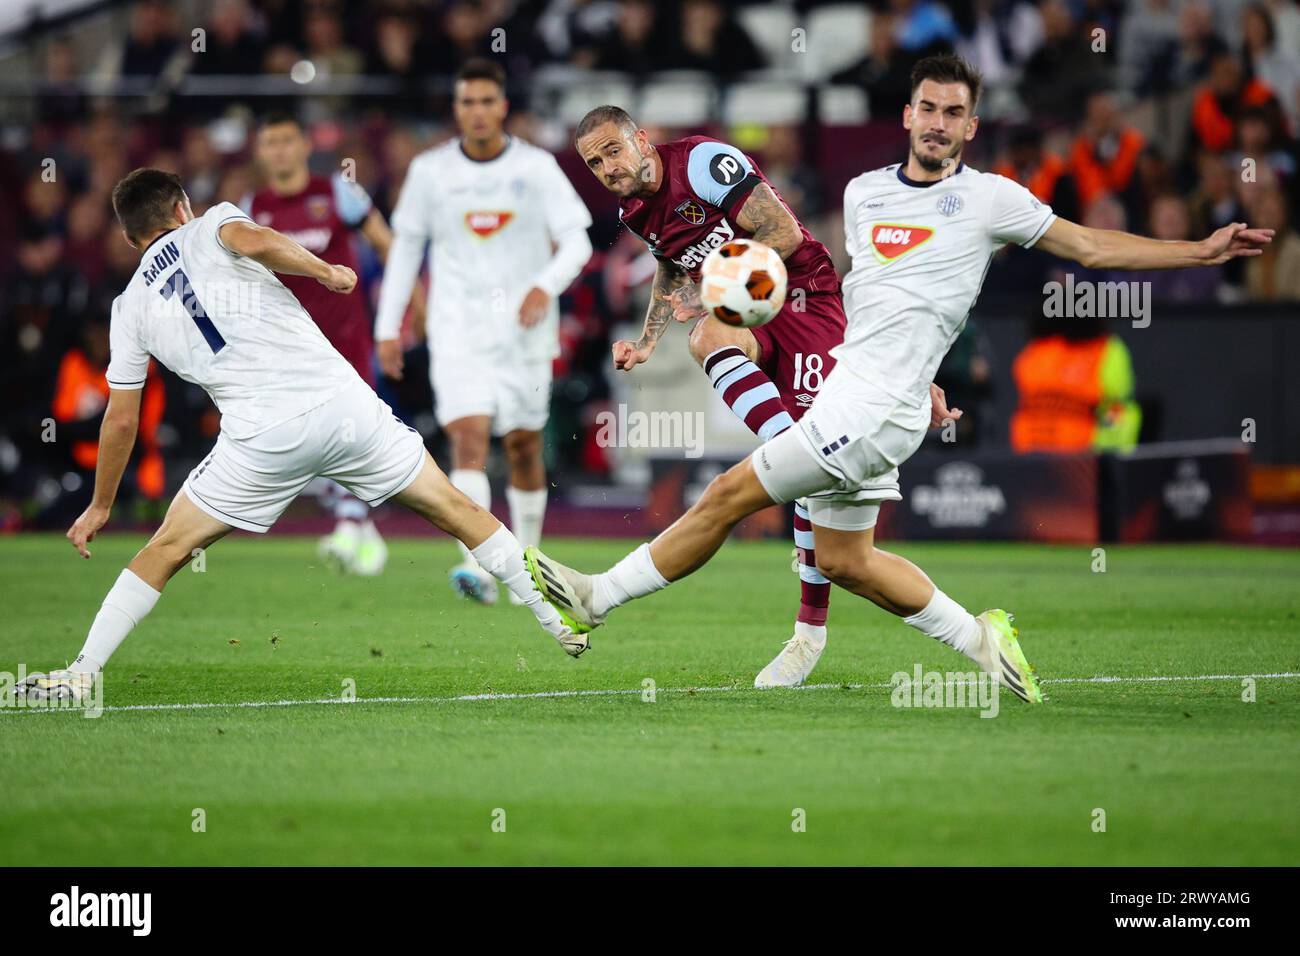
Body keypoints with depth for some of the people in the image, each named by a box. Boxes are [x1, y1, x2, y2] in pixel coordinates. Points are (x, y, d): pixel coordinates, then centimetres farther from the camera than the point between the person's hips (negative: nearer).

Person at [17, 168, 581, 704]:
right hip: (341, 399, 0)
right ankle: (561, 622, 18)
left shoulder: (131, 308, 16)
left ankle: (80, 675, 6)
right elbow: (256, 241, -14)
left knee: (166, 551, 13)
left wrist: (100, 507, 30)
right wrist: (327, 272, 3)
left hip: (263, 439, 0)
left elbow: (121, 419, 19)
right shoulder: (209, 228, 12)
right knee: (456, 511, 15)